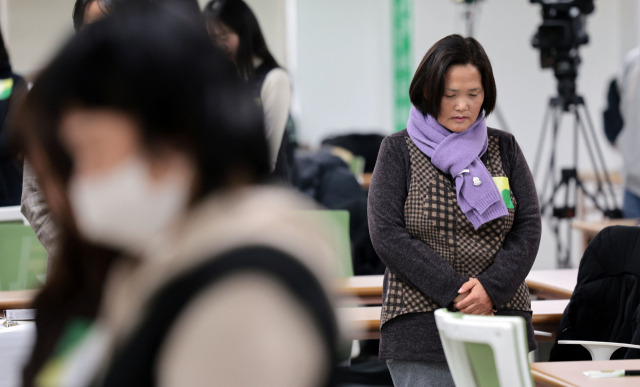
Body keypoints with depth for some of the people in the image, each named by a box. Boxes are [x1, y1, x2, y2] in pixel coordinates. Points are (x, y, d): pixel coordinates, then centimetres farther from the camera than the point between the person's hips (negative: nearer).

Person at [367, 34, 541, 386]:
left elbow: (528, 227, 5)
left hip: (500, 321, 3)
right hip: (420, 328, -3)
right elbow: (386, 233, -6)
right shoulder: (398, 151, 3)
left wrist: (492, 288, -12)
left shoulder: (504, 149, 12)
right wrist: (455, 292, -13)